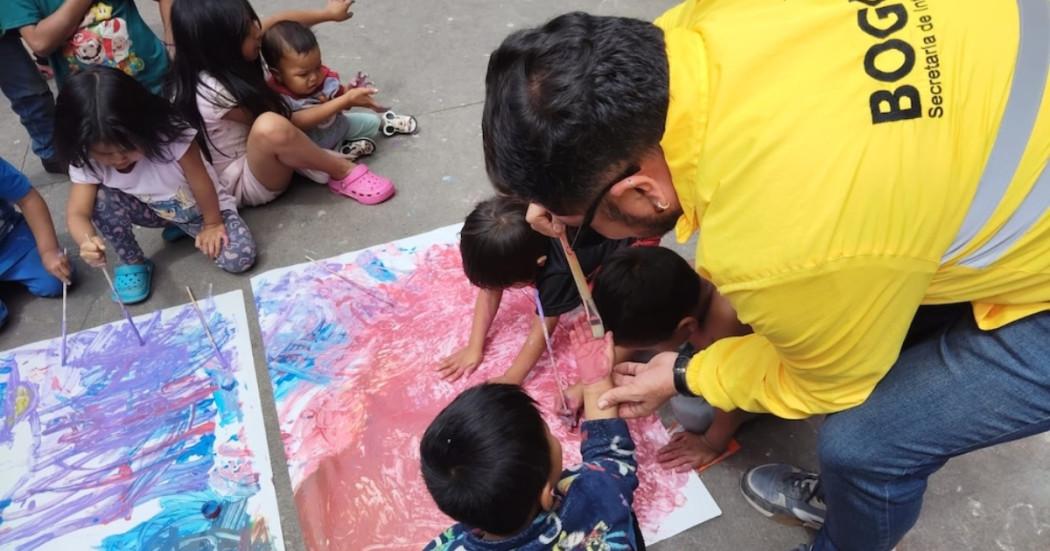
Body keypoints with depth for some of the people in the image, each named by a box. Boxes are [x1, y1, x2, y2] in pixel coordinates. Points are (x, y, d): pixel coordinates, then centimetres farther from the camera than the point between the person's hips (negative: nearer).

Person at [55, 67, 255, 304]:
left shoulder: (169, 134, -34)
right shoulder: (87, 161, -22)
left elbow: (201, 182, -24)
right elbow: (77, 214, -26)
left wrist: (212, 224, -14)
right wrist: (87, 241, -48)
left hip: (204, 207, -2)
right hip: (156, 211, 3)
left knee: (239, 258, -25)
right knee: (100, 200, -26)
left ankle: (188, 227, 8)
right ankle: (133, 263, 0)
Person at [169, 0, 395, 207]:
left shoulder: (214, 60, -10)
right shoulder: (213, 92, -33)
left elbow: (277, 22, 1)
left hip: (251, 155, 10)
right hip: (244, 183, -10)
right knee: (270, 126, -39)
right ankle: (343, 173, -17)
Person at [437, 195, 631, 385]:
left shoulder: (557, 273, -40)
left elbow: (541, 332, -31)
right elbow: (490, 290, -15)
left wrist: (510, 381, -27)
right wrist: (474, 348, -15)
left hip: (627, 241, -6)